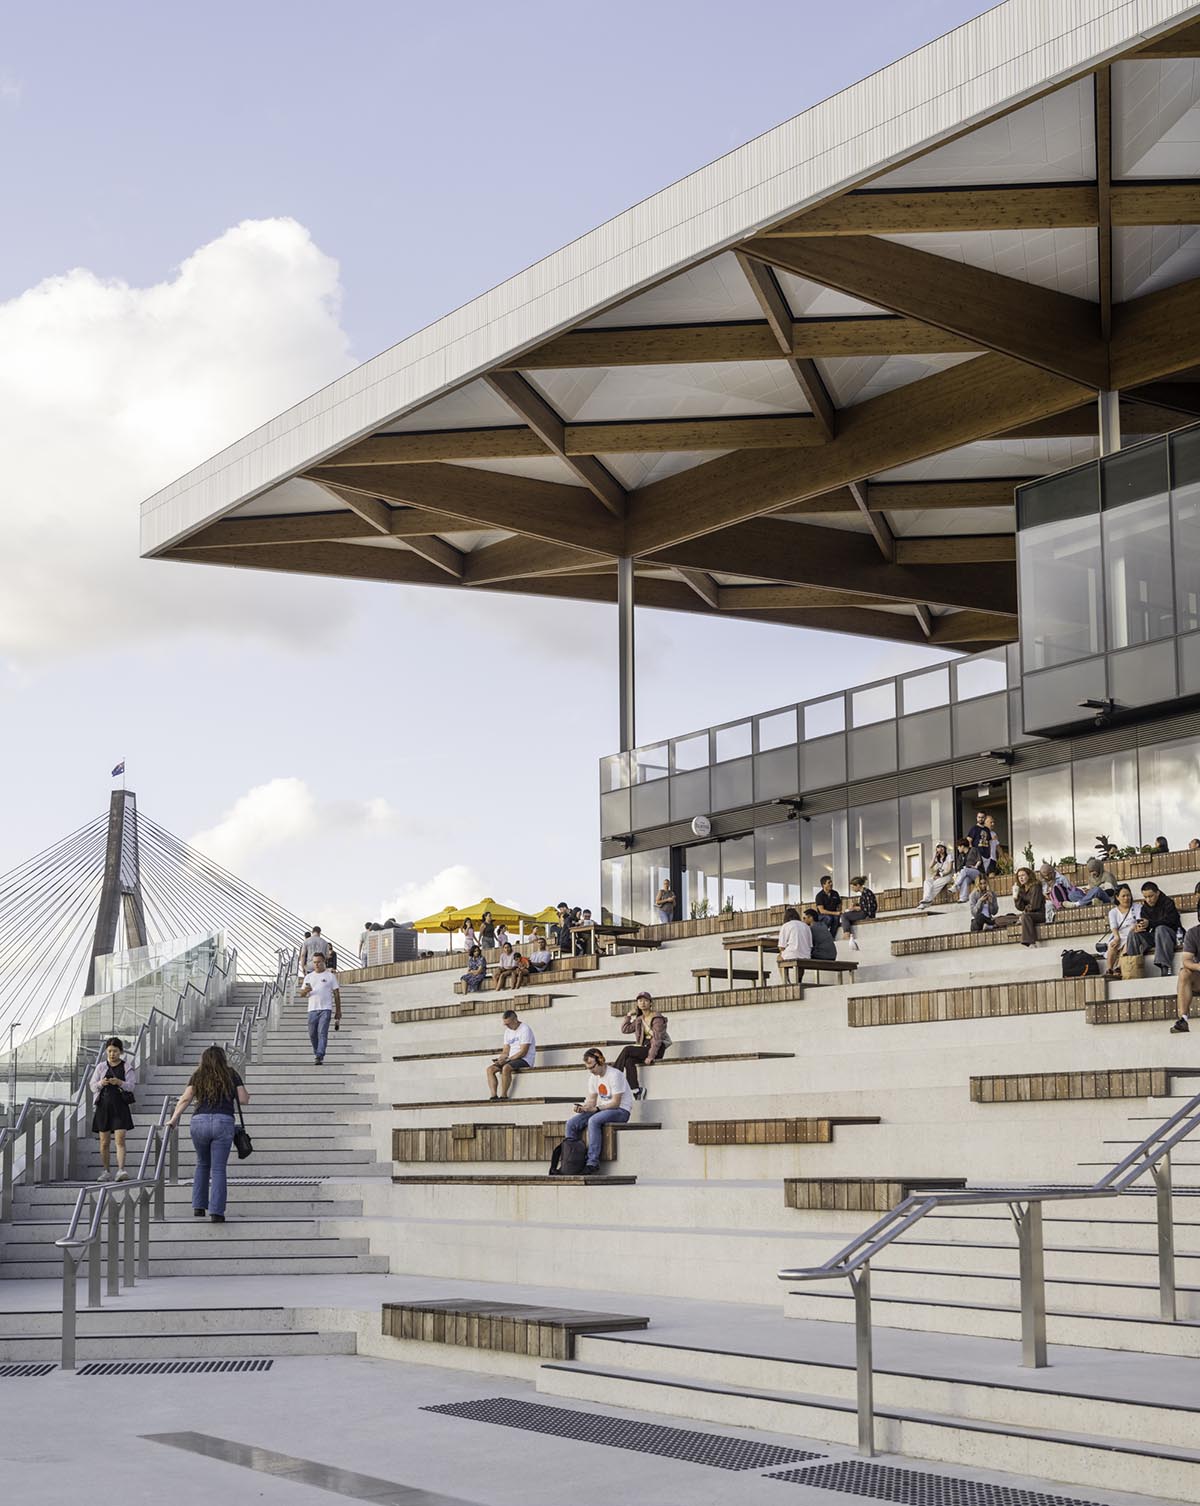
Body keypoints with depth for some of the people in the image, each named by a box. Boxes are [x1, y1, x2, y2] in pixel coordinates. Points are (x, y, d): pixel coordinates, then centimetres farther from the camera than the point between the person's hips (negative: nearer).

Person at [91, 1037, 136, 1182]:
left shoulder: (127, 1067, 3)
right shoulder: (101, 1066, 8)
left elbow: (132, 1086, -5)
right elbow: (93, 1086, 6)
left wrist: (120, 1083, -24)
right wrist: (101, 1083, -16)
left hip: (120, 1106, -2)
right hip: (103, 1106, 2)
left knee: (120, 1139, -13)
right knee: (104, 1142, 6)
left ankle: (121, 1170, -20)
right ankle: (105, 1171, 16)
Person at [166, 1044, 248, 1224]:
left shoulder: (197, 1076, 11)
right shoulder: (231, 1075, 9)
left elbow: (185, 1099, 0)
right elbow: (244, 1099, 7)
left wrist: (174, 1119, 3)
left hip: (199, 1121, 2)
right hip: (223, 1122, -2)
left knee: (202, 1165, 21)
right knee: (218, 1169, 0)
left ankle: (198, 1207, 19)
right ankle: (216, 1212, -8)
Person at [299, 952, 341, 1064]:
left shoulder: (330, 975, 5)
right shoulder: (309, 977, 13)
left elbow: (336, 994, 5)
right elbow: (301, 994, 10)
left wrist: (338, 1011, 2)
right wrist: (306, 991, -15)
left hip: (326, 1009, -3)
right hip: (312, 1009, 4)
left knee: (322, 1033, -13)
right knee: (312, 1034, 7)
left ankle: (319, 1057, -19)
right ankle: (316, 1053, 28)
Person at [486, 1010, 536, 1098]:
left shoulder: (525, 1029, -11)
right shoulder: (508, 1031, 15)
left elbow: (523, 1052, -18)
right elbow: (506, 1051, 14)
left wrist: (507, 1059, -20)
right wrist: (501, 1059, -8)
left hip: (525, 1060, -8)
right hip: (511, 1060, 8)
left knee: (506, 1068, -36)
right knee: (490, 1069, -11)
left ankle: (503, 1096, -28)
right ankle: (494, 1095, -23)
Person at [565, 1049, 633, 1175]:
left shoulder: (615, 1075, -16)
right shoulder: (593, 1077, 9)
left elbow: (615, 1103, -18)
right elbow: (592, 1100, 11)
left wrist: (596, 1108, -24)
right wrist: (583, 1107, -10)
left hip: (621, 1110, -8)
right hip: (602, 1109, 8)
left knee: (593, 1121, -36)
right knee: (571, 1123, -11)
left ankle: (593, 1163, -34)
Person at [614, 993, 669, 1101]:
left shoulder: (657, 1018, -8)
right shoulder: (639, 1019, 16)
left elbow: (657, 1039, -14)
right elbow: (625, 1030, 16)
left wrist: (651, 1056, -21)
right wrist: (629, 1015, 12)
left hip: (657, 1050, -7)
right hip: (644, 1048, 7)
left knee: (627, 1050, -24)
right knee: (629, 1061, -25)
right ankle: (636, 1090, -28)